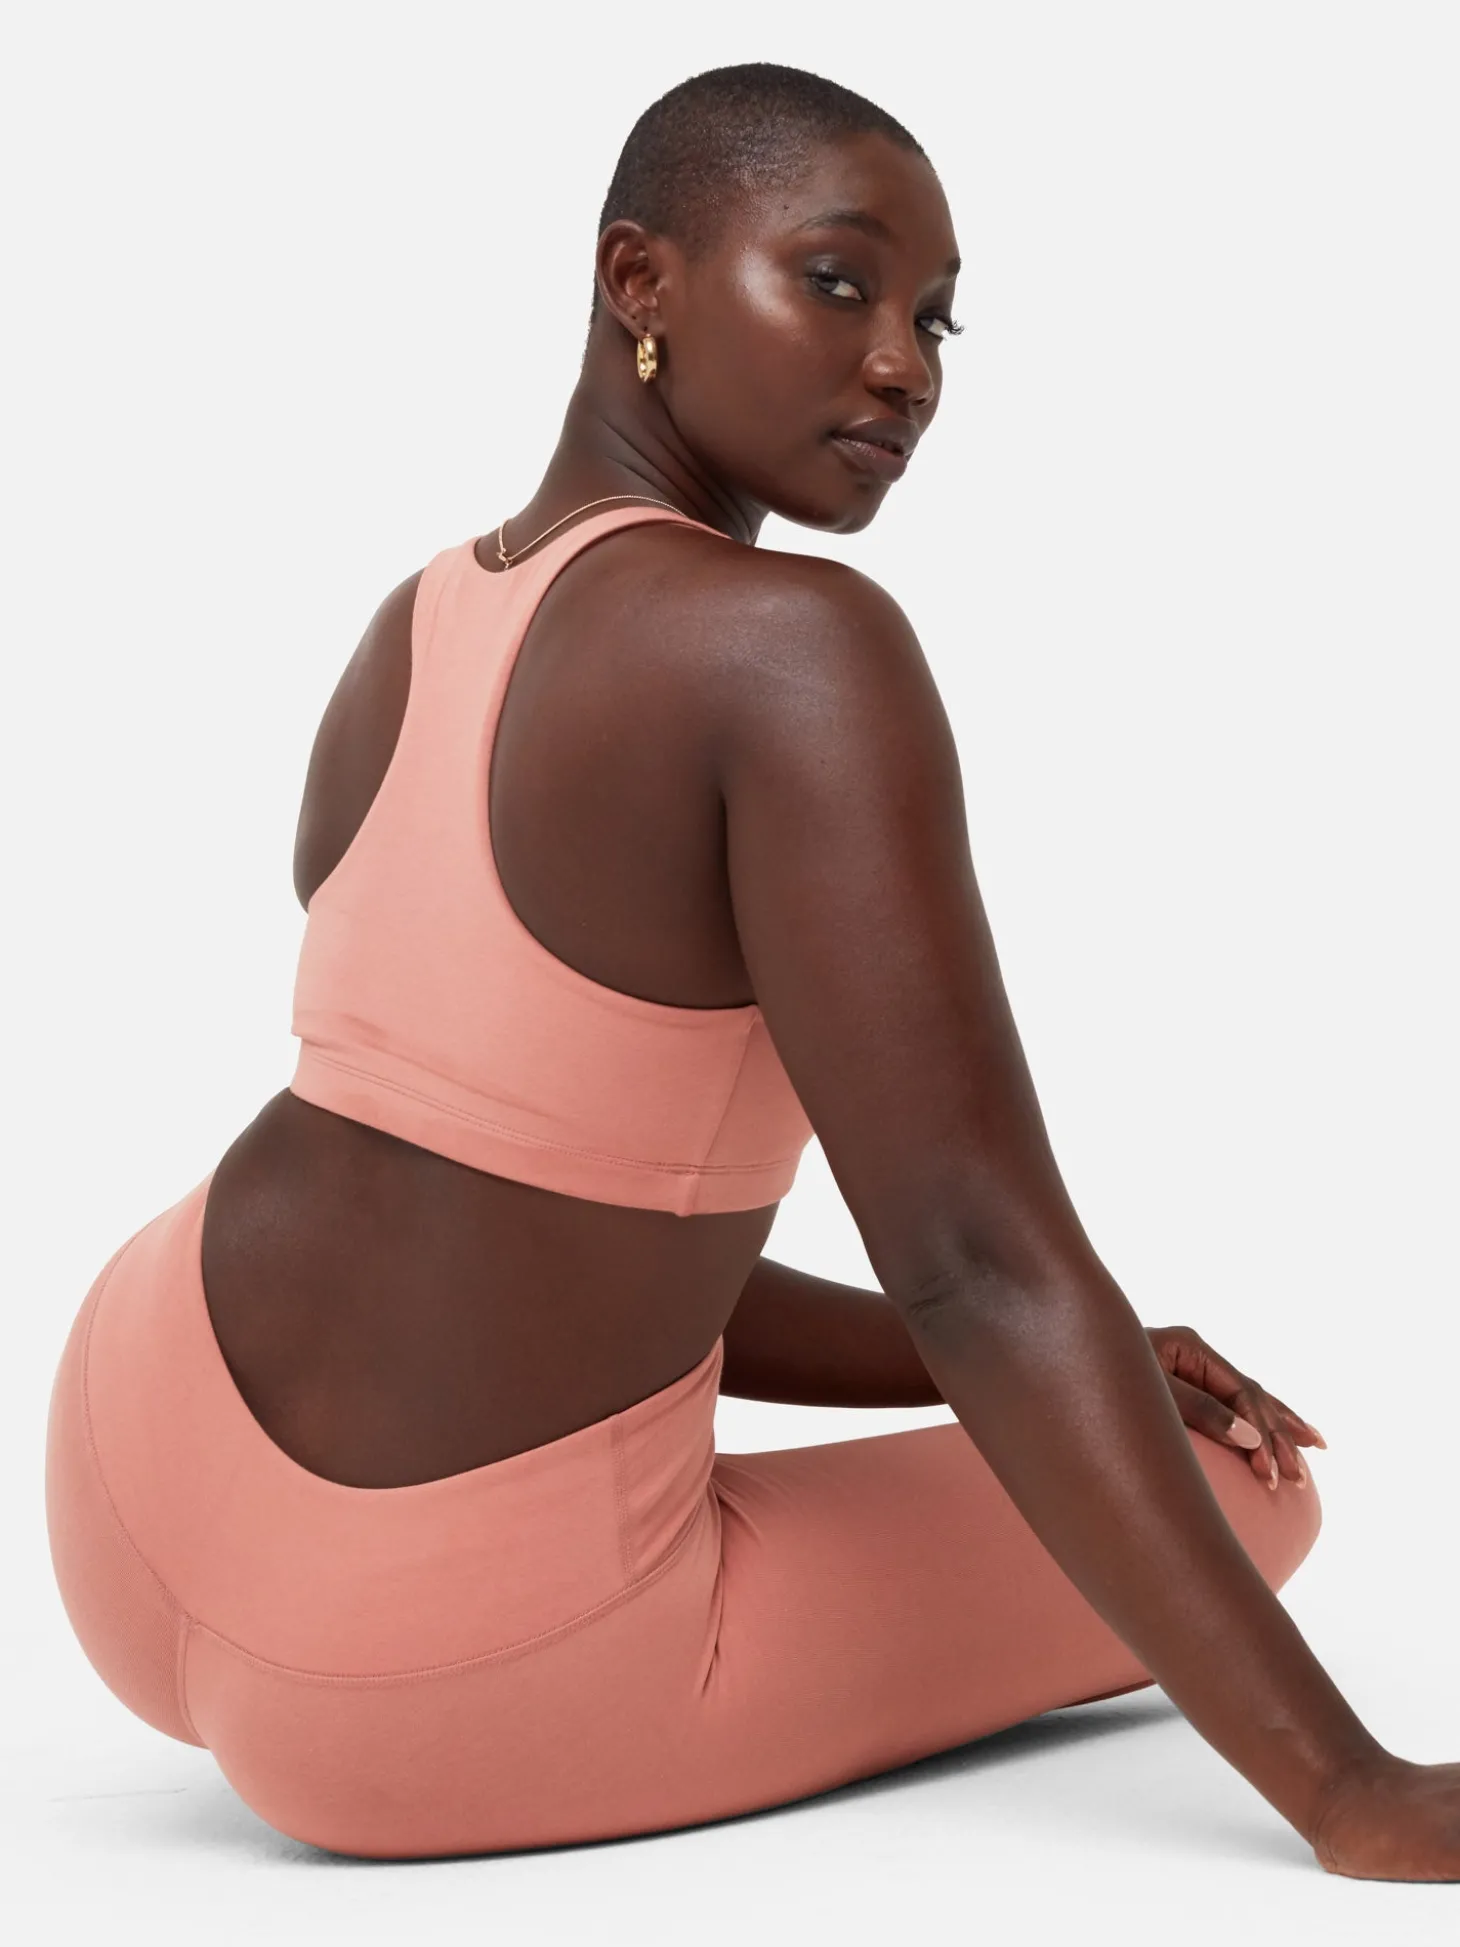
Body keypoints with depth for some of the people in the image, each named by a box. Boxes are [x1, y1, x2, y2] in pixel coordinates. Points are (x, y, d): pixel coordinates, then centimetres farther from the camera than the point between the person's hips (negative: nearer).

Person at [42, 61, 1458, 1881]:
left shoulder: (402, 651, 6)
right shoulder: (793, 650, -21)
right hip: (439, 1673, -8)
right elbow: (978, 1257, -27)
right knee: (1242, 1497, 9)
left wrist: (1032, 1366, 8)